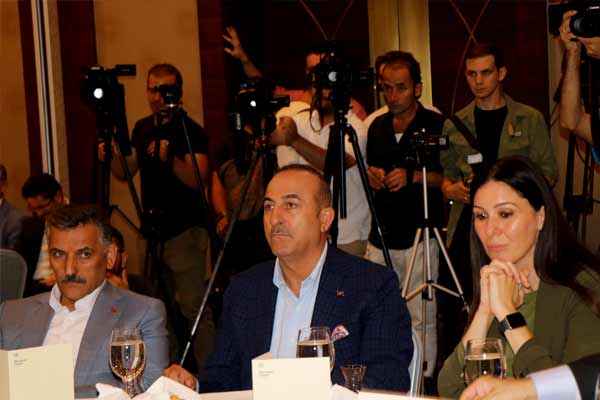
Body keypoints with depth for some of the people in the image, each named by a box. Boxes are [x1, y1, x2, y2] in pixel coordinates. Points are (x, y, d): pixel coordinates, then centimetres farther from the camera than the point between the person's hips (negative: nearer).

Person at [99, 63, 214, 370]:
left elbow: (198, 180, -20)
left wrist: (169, 159, -35)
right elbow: (126, 172, 18)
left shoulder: (190, 131, -10)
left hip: (184, 230, -7)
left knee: (192, 305, -11)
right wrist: (110, 157, -2)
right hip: (152, 229, 8)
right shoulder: (142, 128, 13)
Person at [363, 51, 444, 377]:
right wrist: (372, 176, 3)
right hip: (380, 237, 5)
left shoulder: (436, 126, -3)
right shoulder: (377, 127, 14)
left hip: (419, 237, -5)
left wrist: (414, 176, -17)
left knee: (420, 319, -3)